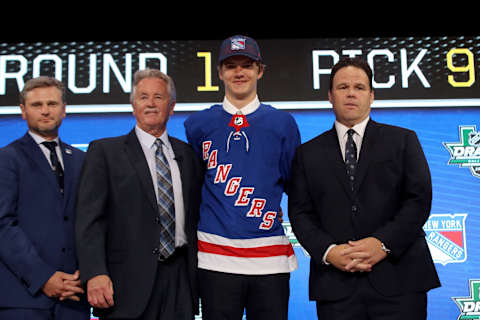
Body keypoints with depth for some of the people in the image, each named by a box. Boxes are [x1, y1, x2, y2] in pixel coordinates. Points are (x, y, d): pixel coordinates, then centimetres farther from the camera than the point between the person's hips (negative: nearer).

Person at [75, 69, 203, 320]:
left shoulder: (187, 155, 13)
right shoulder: (104, 151, 3)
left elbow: (195, 215, 14)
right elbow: (89, 219, -5)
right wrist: (95, 274, -15)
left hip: (180, 280, 3)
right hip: (129, 283, -3)